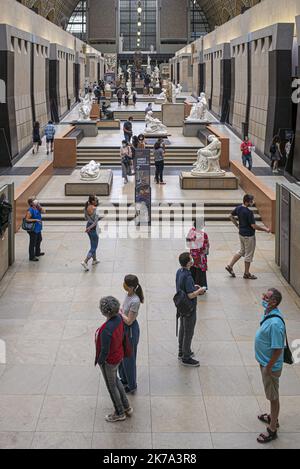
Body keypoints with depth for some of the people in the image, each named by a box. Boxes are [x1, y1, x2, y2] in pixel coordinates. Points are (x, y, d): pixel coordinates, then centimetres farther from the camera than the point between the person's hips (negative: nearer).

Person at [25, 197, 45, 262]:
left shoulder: (37, 208, 3)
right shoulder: (30, 210, -21)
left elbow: (43, 211, 3)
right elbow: (27, 219, -24)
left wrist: (39, 206, -8)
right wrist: (36, 220, -26)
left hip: (38, 228, 10)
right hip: (33, 229, -10)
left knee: (39, 240, 26)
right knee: (33, 243, -1)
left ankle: (37, 253, 46)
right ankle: (32, 257, 8)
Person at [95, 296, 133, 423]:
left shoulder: (106, 330, -37)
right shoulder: (118, 318, -13)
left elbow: (105, 351, -28)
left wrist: (100, 362, -10)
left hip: (109, 361, -8)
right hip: (119, 355, 8)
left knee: (112, 386, 15)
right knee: (115, 380, 30)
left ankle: (120, 413, 36)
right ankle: (127, 407, 43)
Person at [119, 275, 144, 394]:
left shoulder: (135, 301, -31)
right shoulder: (128, 295, -4)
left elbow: (129, 321, -24)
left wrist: (120, 312, -15)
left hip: (130, 330, -9)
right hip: (124, 328, 9)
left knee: (128, 358, 8)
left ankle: (132, 386, 26)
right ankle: (124, 379, 45)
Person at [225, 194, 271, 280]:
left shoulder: (238, 208, -1)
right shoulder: (249, 212, -26)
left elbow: (231, 216, 14)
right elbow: (254, 226, -24)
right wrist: (265, 230, -13)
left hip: (241, 233, 8)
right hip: (249, 236, -8)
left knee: (242, 252, 24)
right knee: (249, 254, 7)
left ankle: (230, 266, 24)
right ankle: (247, 274, 18)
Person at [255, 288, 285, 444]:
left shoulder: (275, 323, -34)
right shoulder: (269, 313, -6)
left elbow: (278, 350, -30)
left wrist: (268, 368, -21)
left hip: (271, 366, -9)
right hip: (265, 362, 9)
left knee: (273, 397, 7)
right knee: (271, 395, 27)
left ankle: (272, 430, 21)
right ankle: (273, 418, 48)